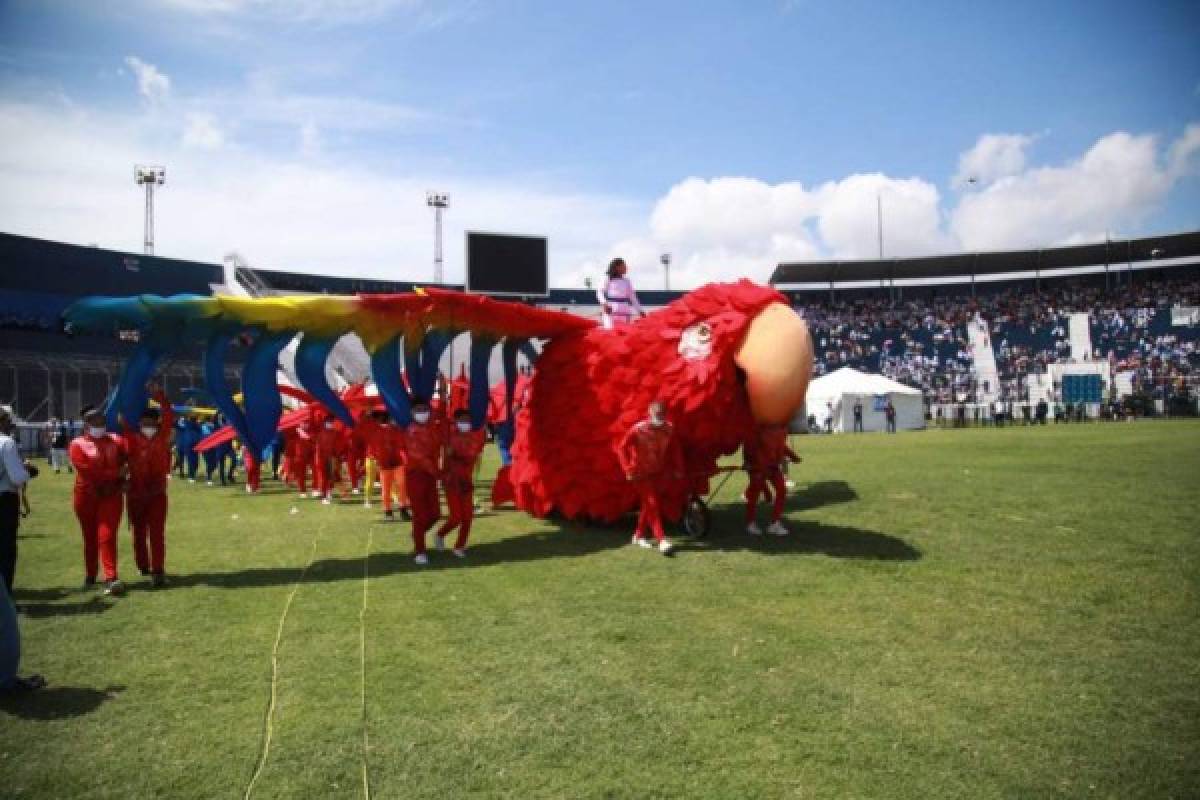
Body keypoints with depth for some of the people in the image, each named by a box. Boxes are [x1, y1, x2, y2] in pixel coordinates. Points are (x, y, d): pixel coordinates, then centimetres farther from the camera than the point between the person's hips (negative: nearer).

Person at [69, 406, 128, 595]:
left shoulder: (115, 441, 4)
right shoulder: (77, 444, -7)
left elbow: (125, 463, 9)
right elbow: (88, 471, -17)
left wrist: (120, 482, -6)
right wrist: (116, 473, -16)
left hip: (111, 496, 0)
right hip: (87, 497, 0)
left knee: (107, 536, -8)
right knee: (90, 538, 12)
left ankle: (111, 578, -11)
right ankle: (90, 576, 27)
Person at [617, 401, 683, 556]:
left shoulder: (669, 429, -9)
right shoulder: (638, 429, -20)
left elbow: (675, 449, 4)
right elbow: (622, 448, -16)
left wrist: (678, 469, -3)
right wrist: (628, 469, -21)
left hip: (659, 473, 5)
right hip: (641, 473, -5)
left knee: (648, 504, 13)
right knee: (652, 504, -11)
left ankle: (639, 535, 30)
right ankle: (662, 540, -14)